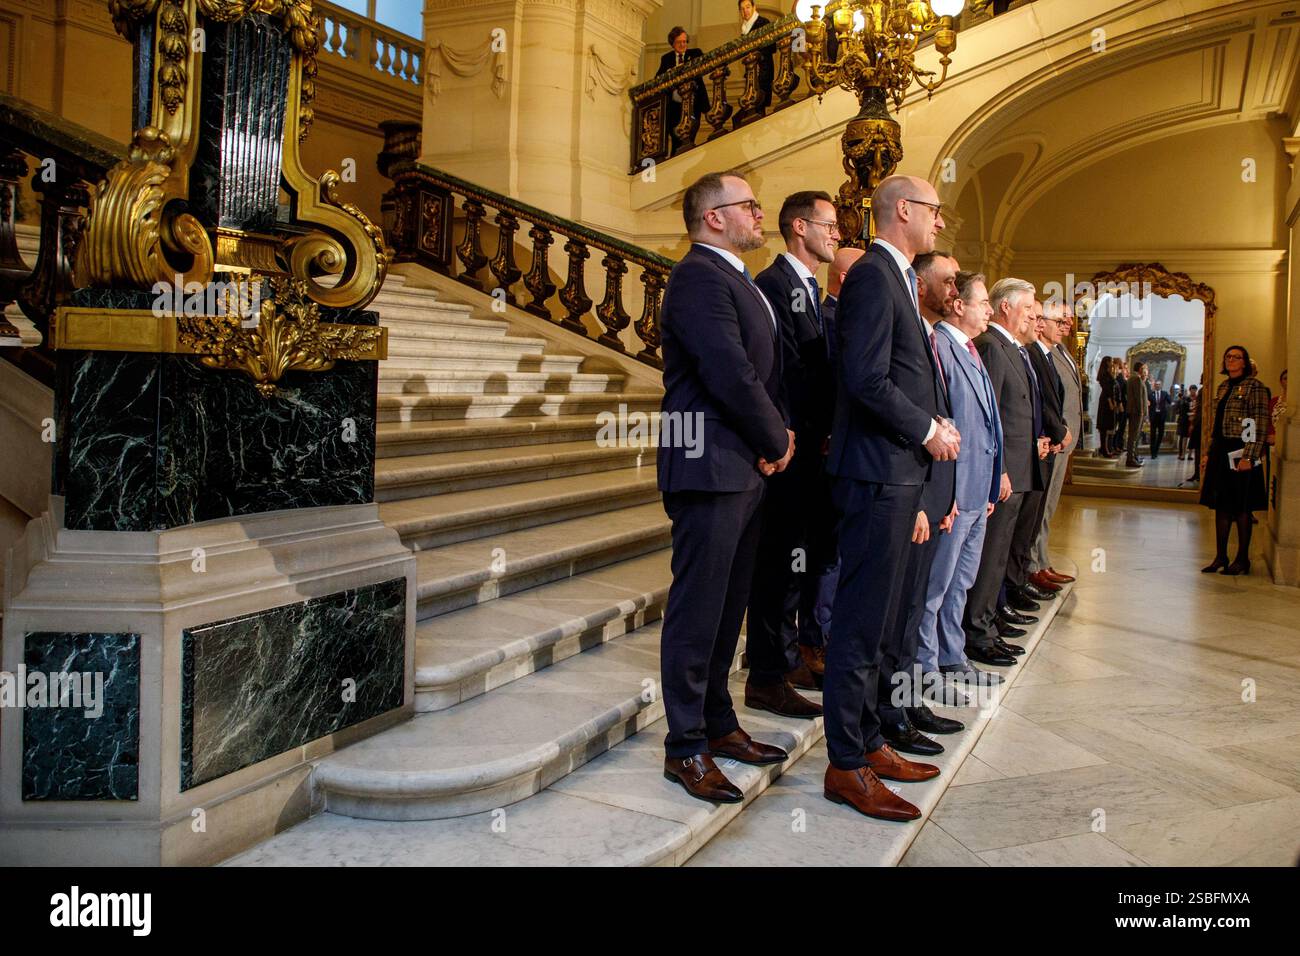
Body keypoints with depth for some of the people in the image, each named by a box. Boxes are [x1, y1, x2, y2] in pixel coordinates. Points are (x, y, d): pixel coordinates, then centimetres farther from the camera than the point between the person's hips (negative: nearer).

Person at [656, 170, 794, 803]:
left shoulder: (733, 279, 20)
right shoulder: (700, 276, -13)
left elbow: (765, 372, 19)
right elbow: (732, 375, -21)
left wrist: (778, 436, 2)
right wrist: (776, 441, -8)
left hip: (746, 468, 10)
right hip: (711, 467, -10)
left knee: (727, 606, 16)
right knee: (697, 609, -2)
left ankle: (718, 723, 28)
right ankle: (685, 748, 7)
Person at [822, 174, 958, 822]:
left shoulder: (894, 280, 19)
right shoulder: (873, 277, -12)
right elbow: (867, 381, -22)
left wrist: (933, 425, 8)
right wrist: (929, 430, -11)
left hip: (899, 473, 10)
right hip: (879, 473, -10)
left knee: (870, 619, 16)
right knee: (860, 623, -4)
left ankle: (866, 743, 26)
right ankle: (846, 767, 5)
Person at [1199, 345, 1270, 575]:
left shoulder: (1254, 386, -7)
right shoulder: (1223, 388, 15)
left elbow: (1261, 425, -13)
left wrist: (1249, 456, -19)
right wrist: (1209, 453, 15)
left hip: (1241, 453, -7)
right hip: (1221, 452, 7)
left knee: (1241, 509, 0)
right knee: (1221, 506, 10)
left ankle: (1243, 560, 9)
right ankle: (1220, 557, 17)